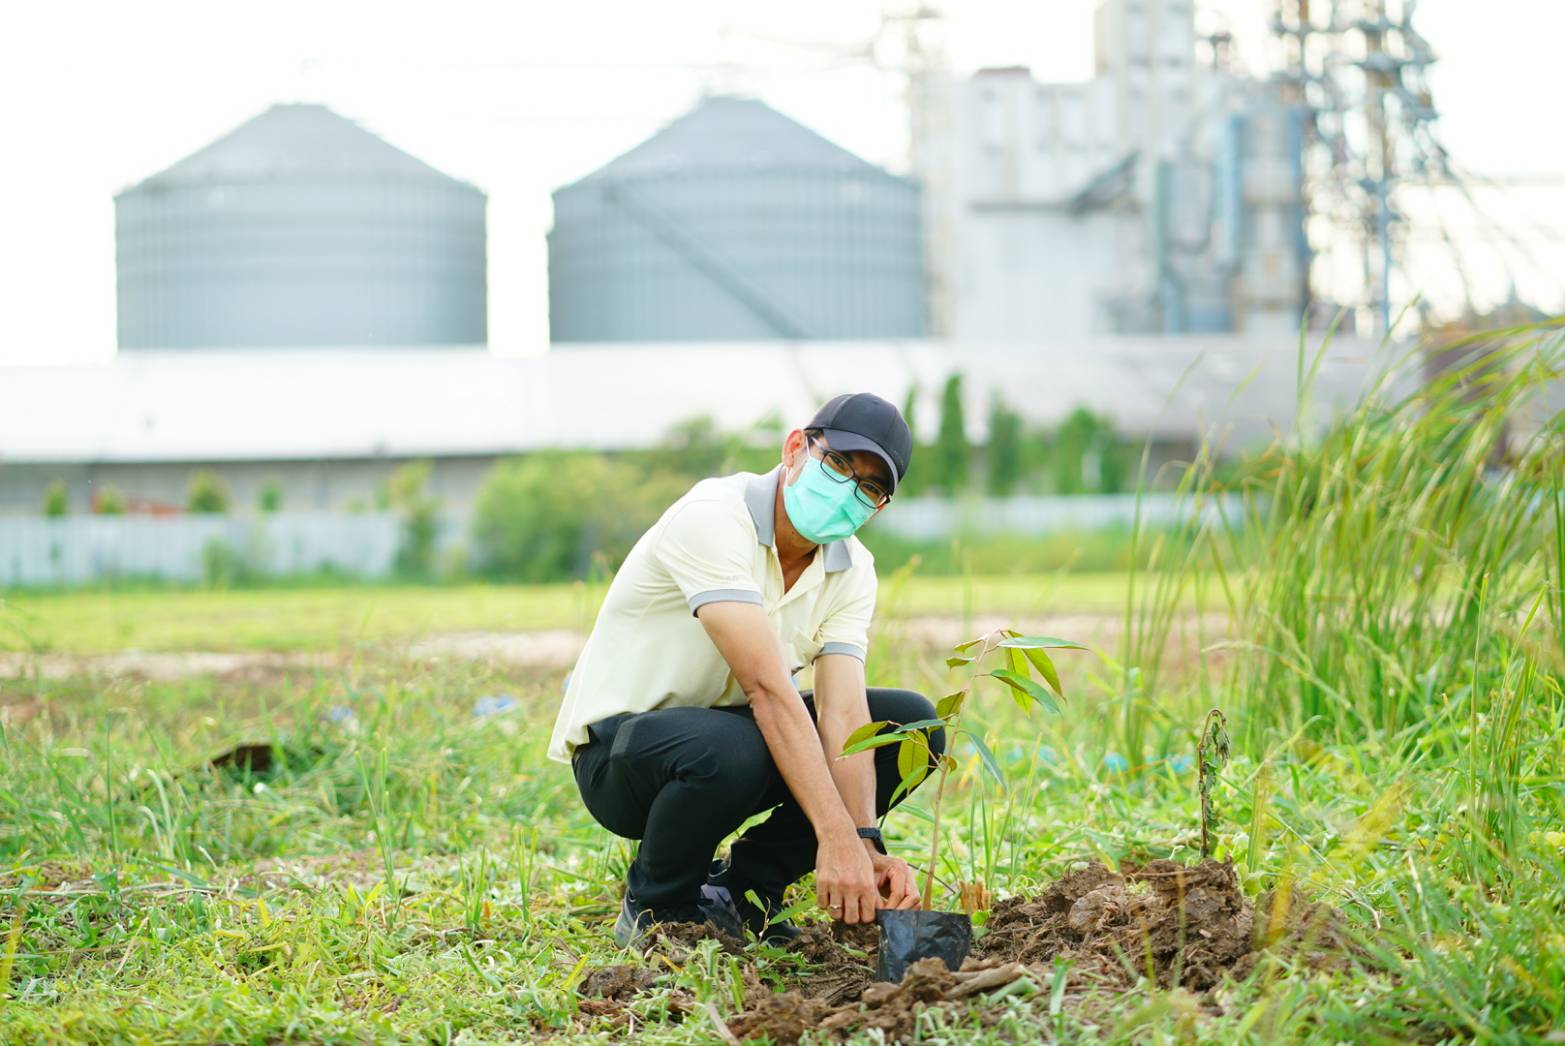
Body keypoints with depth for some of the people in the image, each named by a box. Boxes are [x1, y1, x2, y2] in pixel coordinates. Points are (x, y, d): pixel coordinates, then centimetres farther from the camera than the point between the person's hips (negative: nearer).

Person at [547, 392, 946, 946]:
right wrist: (837, 838, -42)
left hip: (727, 734, 7)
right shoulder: (713, 521, -26)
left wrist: (865, 843, -32)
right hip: (616, 746, -7)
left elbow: (842, 714, -15)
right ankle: (656, 906, -10)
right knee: (728, 750, -40)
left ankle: (744, 883, 2)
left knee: (912, 721, -7)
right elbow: (767, 688, -35)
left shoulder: (851, 571, -3)